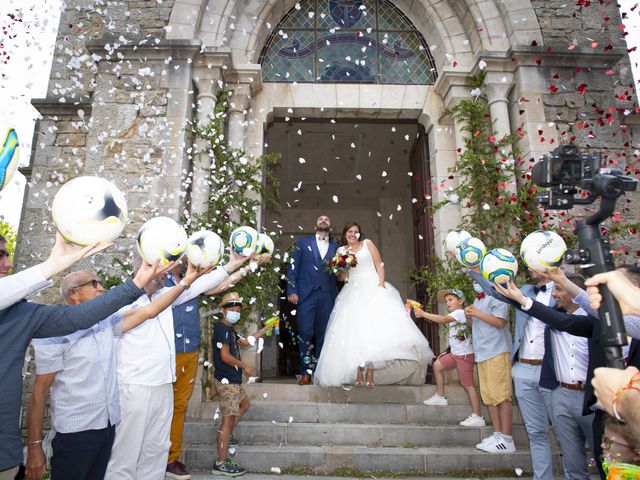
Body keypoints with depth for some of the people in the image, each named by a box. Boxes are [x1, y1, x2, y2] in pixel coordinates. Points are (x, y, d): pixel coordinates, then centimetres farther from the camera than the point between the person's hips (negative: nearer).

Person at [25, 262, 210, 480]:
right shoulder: (57, 334, -12)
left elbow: (149, 311, 1)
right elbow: (40, 391, -11)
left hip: (108, 426, 6)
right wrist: (34, 446, -11)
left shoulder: (107, 323, 5)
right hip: (75, 433, -6)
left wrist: (187, 280, -5)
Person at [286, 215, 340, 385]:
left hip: (327, 295, 2)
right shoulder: (302, 242, 14)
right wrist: (291, 290, -4)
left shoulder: (336, 248, 18)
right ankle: (306, 372, 3)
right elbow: (293, 267, 6)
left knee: (323, 334, 1)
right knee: (305, 333, -7)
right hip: (306, 294, -2)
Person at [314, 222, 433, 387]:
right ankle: (358, 373, -7)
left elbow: (379, 265, 4)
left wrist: (381, 284, -10)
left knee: (372, 326, -14)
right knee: (354, 330, -8)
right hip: (353, 292, 2)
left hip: (373, 288, -2)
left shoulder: (367, 244, 10)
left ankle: (370, 373, -14)